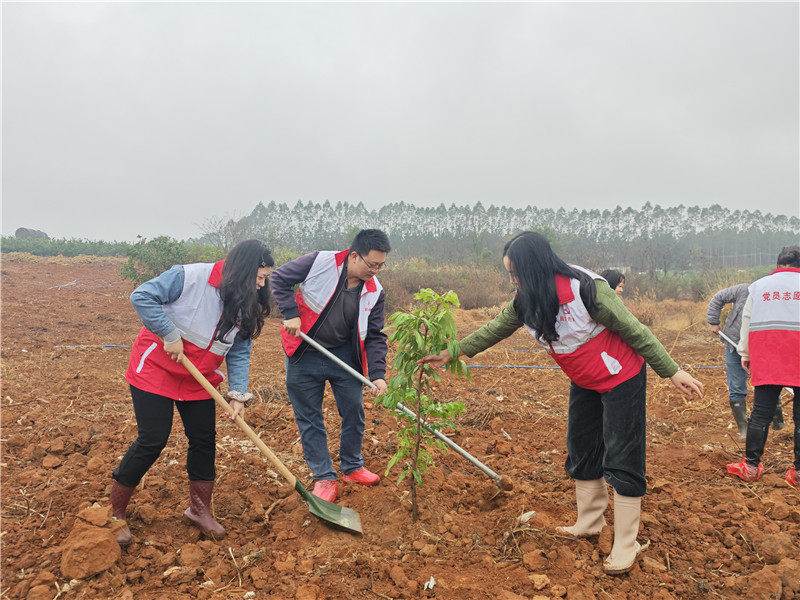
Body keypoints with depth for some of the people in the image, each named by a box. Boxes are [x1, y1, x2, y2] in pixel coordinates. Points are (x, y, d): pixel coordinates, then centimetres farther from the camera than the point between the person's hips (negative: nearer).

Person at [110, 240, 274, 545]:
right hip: (155, 369, -6)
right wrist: (171, 335, -25)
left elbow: (239, 353, -2)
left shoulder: (245, 307, -3)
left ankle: (199, 509, 26)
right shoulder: (191, 276, -23)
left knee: (204, 439, 6)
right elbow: (142, 296, -24)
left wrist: (238, 394, -14)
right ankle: (114, 513, 15)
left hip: (198, 380, 6)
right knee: (153, 440, -5)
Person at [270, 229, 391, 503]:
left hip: (345, 356, 3)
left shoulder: (374, 291, -6)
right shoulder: (320, 262, -17)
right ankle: (324, 478, 19)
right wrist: (291, 314, -15)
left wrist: (377, 374, -13)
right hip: (304, 356, -3)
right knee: (309, 418, 5)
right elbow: (279, 279, -5)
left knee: (354, 411, 8)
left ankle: (352, 467, 31)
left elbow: (375, 336, -2)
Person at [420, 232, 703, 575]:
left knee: (621, 460, -3)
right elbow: (494, 330, 4)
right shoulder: (526, 302, -8)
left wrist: (672, 372, -19)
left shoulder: (585, 289, -29)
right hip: (584, 384, 7)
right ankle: (589, 523, 31)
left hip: (621, 379, -7)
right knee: (582, 452, 14)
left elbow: (633, 330, -23)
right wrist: (451, 353, 5)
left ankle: (625, 545, 9)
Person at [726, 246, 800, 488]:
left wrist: (745, 353, 18)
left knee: (761, 412, 5)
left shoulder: (758, 286, 11)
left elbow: (747, 320, 12)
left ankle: (751, 466, 9)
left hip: (766, 358, 2)